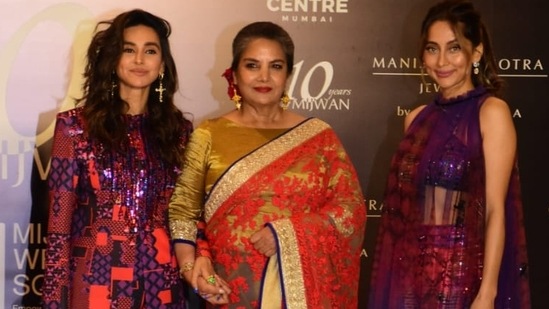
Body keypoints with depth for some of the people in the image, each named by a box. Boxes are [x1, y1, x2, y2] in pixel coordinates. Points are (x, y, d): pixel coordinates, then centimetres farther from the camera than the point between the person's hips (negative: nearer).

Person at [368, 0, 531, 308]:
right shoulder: (418, 118, 9)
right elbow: (407, 206, 11)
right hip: (412, 270, 5)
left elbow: (496, 209, -12)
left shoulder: (491, 111, -7)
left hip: (463, 272, -5)